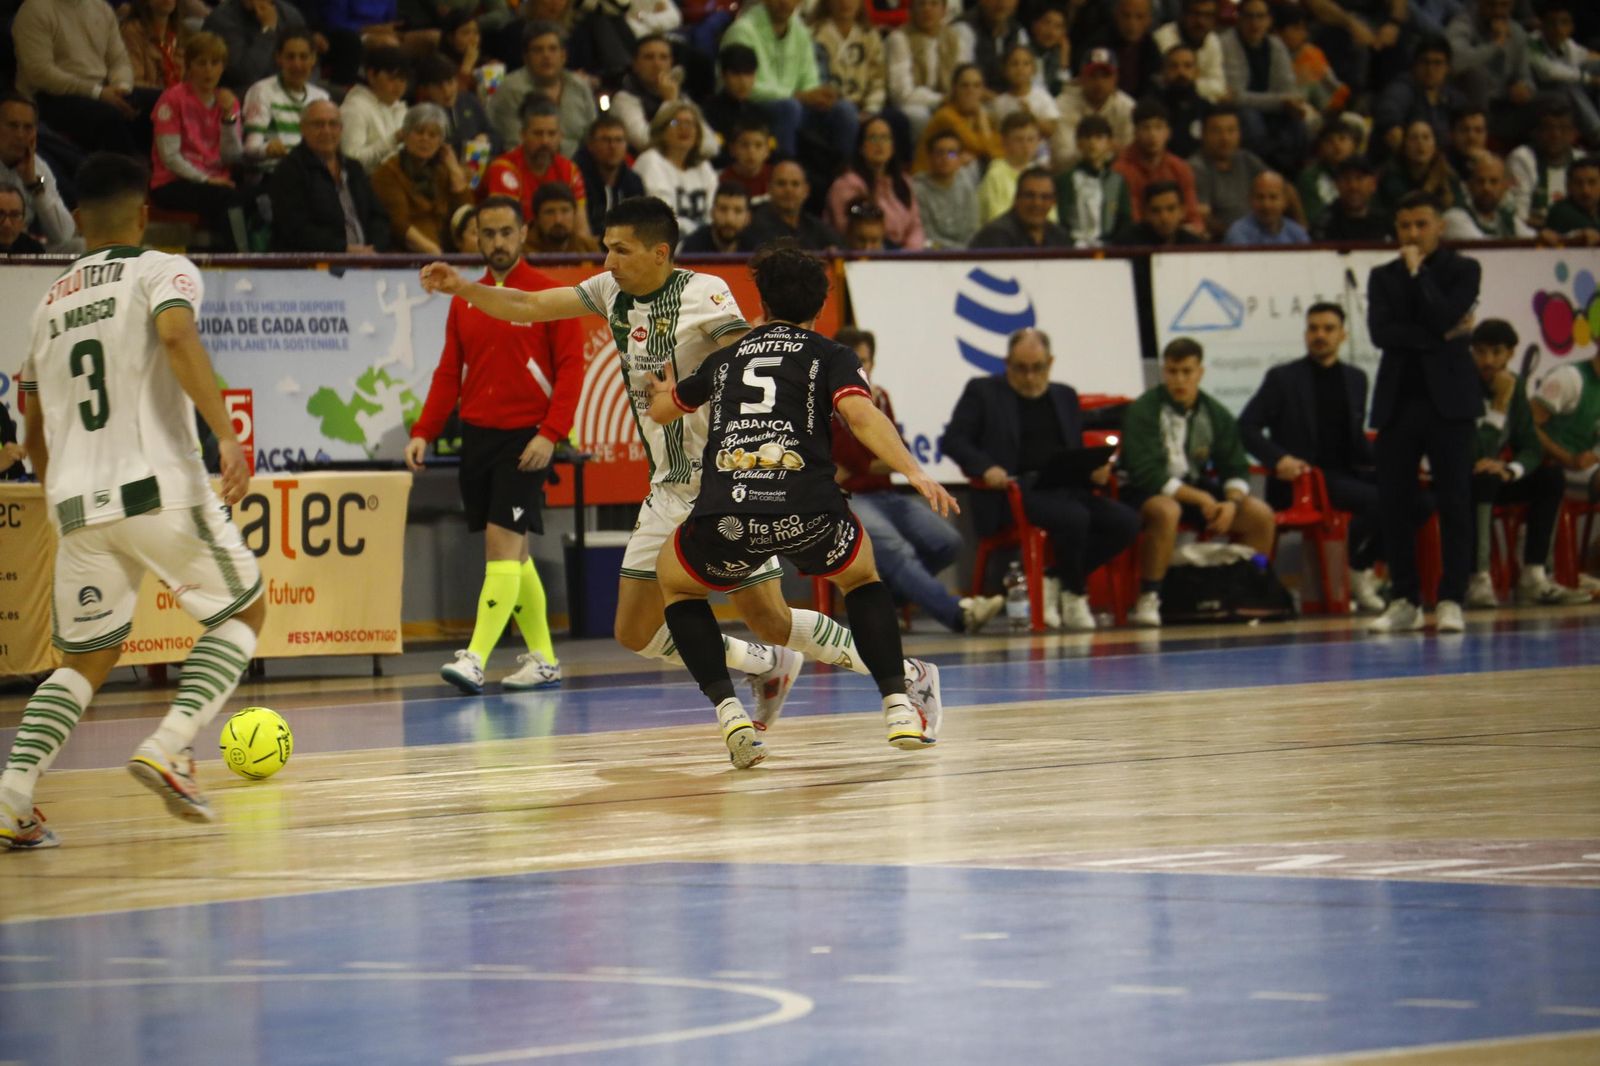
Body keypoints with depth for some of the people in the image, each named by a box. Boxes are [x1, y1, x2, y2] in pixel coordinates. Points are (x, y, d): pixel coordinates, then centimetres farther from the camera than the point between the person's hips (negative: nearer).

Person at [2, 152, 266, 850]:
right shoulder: (164, 271, 3)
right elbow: (177, 336, -20)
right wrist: (227, 434, -24)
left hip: (76, 501, 5)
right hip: (158, 485, -5)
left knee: (86, 658, 16)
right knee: (243, 611, 13)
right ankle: (169, 747, -8)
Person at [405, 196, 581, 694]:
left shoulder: (550, 296, -3)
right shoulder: (464, 302, 12)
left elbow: (571, 369, -7)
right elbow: (449, 374, 14)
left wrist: (550, 433, -17)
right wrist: (423, 433, 2)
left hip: (525, 439, -6)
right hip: (477, 434, 6)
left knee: (502, 541, -14)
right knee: (512, 552, 10)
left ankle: (476, 659, -21)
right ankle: (542, 659, 19)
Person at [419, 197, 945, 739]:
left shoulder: (703, 292, -13)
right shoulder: (612, 292, 7)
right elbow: (527, 307, 10)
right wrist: (462, 288, -3)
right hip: (670, 490, 8)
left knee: (770, 620, -11)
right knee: (636, 634, 5)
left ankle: (909, 675, 6)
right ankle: (769, 668, 24)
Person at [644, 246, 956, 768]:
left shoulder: (726, 357, 27)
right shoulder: (830, 355, 18)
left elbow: (661, 410, 44)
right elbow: (860, 414, -3)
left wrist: (665, 392, 67)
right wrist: (914, 473, -10)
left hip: (724, 514, 1)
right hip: (806, 509, -1)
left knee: (675, 580, 32)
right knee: (861, 574, 32)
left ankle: (727, 709, 12)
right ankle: (898, 707, 18)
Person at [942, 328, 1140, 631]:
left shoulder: (1065, 396, 24)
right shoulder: (982, 392, 9)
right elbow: (952, 440, 1)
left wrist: (1095, 470, 0)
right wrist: (985, 468, -18)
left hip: (1063, 489, 6)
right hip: (1014, 491, -6)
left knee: (1125, 521, -18)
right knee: (1074, 517, -34)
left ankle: (1056, 580, -3)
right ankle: (1075, 594, -8)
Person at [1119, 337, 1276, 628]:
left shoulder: (1215, 414, 6)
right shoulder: (1142, 411, -12)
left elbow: (1236, 468, 7)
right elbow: (1145, 473, -20)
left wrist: (1233, 501, -16)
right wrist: (1199, 499, -23)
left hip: (1198, 489, 6)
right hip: (1146, 493, -6)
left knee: (1261, 515, -12)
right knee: (1166, 511, -41)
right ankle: (1148, 600, -33)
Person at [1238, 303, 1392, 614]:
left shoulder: (1355, 378, 20)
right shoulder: (1283, 378, 5)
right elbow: (1247, 427, 0)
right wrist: (1278, 459, -18)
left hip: (1346, 473, 6)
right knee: (1374, 499, -30)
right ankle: (1356, 570, -9)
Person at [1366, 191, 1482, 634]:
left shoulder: (1462, 270, 5)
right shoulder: (1382, 276, 12)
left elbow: (1445, 318, -12)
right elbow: (1380, 331, -3)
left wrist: (1418, 271, -6)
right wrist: (1439, 337, -10)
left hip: (1447, 399, -3)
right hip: (1398, 400, 3)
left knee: (1454, 502, -5)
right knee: (1393, 504, 1)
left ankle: (1451, 599, -3)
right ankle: (1405, 601, 8)